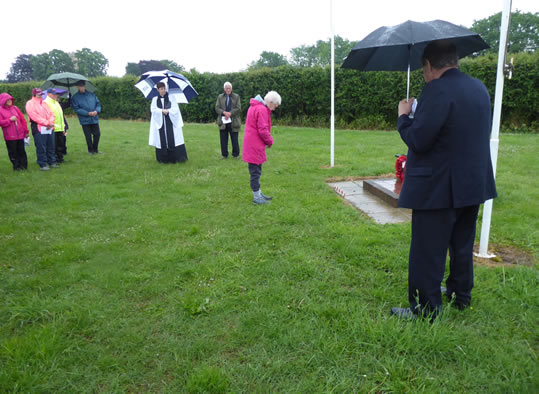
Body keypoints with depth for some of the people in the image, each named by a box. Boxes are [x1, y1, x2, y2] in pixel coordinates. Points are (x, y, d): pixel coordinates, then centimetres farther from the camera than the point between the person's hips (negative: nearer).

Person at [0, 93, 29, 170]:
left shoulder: (15, 108, 11)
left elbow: (23, 120, 12)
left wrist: (26, 131, 10)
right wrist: (10, 120, -16)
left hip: (20, 134, 3)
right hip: (10, 136, -3)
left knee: (21, 151, 6)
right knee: (13, 152, 2)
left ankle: (23, 165, 14)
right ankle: (16, 166, 11)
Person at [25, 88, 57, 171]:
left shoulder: (44, 103, 19)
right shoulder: (30, 104, -3)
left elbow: (51, 113, 12)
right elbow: (35, 116, -13)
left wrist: (51, 122, -8)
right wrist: (47, 123, -16)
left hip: (49, 128, 7)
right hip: (39, 129, -7)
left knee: (51, 147, 11)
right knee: (41, 148, -5)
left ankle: (52, 162, 22)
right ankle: (42, 165, 1)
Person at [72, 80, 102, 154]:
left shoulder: (91, 94, 8)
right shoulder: (75, 97, -1)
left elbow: (98, 104, 10)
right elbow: (76, 109, -7)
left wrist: (96, 111, -11)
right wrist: (88, 113, -16)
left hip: (95, 119, 3)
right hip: (85, 120, -3)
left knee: (97, 134, 4)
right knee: (88, 136, 2)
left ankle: (95, 149, 22)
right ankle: (90, 150, 18)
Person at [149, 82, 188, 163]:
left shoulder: (171, 97, 8)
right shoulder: (155, 99, 12)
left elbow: (175, 109, -1)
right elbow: (153, 109, -1)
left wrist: (168, 111, -16)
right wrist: (162, 111, -15)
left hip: (171, 122, -1)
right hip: (160, 123, 2)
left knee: (173, 140, -9)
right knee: (162, 141, -1)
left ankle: (178, 158, -8)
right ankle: (163, 159, 8)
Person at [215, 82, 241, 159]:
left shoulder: (236, 97, 5)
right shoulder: (220, 97, 10)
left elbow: (238, 108, -4)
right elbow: (217, 108, 3)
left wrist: (230, 113, -16)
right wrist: (224, 112, -15)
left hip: (233, 122, -2)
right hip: (223, 121, 2)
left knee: (234, 140, 2)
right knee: (223, 139, 6)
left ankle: (236, 154, 15)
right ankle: (224, 154, 17)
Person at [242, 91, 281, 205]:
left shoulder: (254, 107, 16)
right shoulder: (262, 109, -17)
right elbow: (263, 130, -22)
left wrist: (267, 140, 11)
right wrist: (270, 141, -6)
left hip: (251, 143, 10)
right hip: (255, 146, -10)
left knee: (256, 171, 18)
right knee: (255, 171, -1)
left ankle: (258, 193, 29)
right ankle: (256, 197, 8)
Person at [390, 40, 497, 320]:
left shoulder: (437, 91, -20)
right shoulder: (479, 88, 8)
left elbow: (417, 140, -25)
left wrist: (403, 115, -6)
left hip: (438, 189, -9)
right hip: (473, 184, 9)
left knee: (428, 252, 3)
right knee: (462, 245, 22)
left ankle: (425, 310, 13)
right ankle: (460, 295, 39)